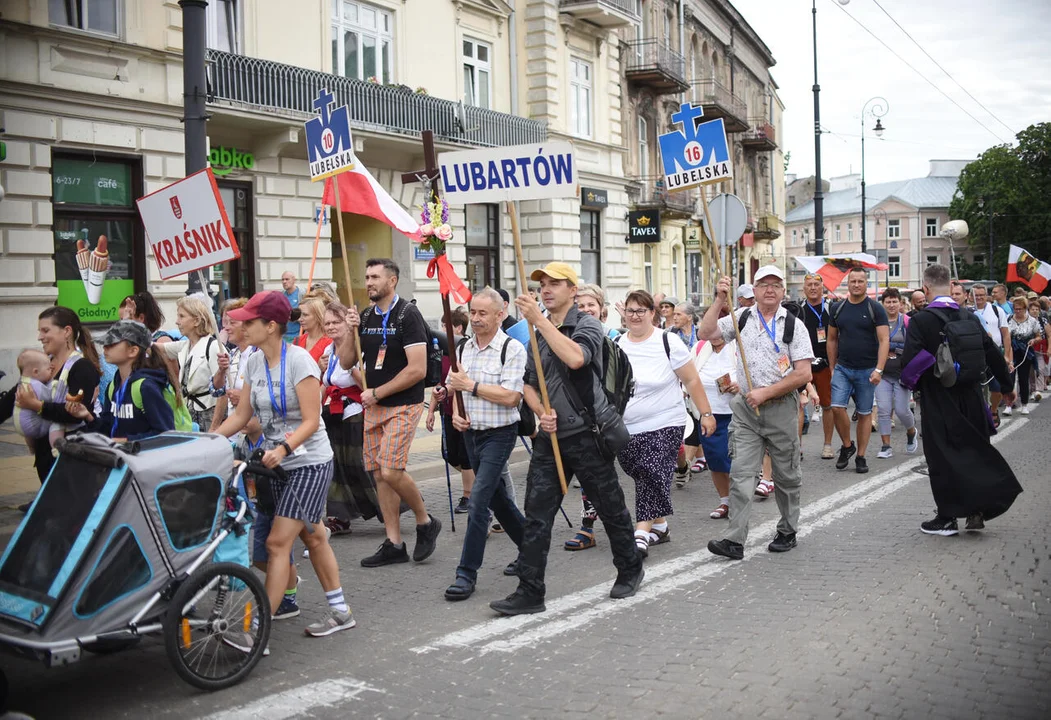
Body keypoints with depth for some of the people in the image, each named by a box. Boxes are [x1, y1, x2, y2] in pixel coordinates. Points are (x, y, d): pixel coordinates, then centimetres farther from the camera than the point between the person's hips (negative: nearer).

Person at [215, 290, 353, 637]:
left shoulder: (299, 360, -18)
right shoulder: (254, 363, 3)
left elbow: (311, 421, -21)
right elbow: (241, 415, 6)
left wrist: (284, 449, -34)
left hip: (309, 462, -8)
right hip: (279, 464, 8)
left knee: (277, 542, -11)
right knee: (312, 537, 16)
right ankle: (340, 610, 29)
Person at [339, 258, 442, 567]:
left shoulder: (407, 315, -11)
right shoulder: (366, 317, 11)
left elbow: (417, 369, -18)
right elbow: (346, 362, 11)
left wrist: (377, 393, -14)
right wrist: (351, 331, -5)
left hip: (402, 406, -7)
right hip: (373, 406, 7)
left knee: (391, 470, -17)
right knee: (379, 474, 6)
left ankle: (425, 521, 8)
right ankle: (394, 545, 14)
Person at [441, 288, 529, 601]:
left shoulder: (512, 349, -13)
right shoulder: (464, 347, 8)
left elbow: (510, 396, -21)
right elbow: (452, 386, 17)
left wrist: (471, 385, -20)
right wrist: (456, 412, -2)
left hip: (499, 434, -7)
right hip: (471, 433, 8)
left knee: (478, 502, -12)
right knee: (497, 498, 17)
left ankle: (467, 573, -6)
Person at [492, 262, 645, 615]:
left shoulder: (587, 325, -6)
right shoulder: (538, 334, 13)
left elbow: (575, 358, -29)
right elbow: (529, 384, 19)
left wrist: (539, 318, -27)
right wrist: (541, 412, -2)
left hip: (587, 434, -5)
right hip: (550, 436, 5)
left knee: (610, 507, 8)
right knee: (536, 514, 0)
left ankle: (630, 570, 30)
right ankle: (530, 592, 3)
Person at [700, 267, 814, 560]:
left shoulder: (794, 324, -1)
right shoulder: (741, 318, 7)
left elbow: (803, 373, -7)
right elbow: (706, 333, -4)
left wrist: (766, 392, -13)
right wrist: (720, 300, -11)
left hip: (781, 406, -1)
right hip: (746, 407, 1)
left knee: (787, 475, 10)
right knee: (741, 473, -6)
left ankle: (787, 532, 26)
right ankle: (735, 540, -8)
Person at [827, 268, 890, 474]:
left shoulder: (875, 308, -4)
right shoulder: (838, 309, 6)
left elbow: (884, 340, -9)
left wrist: (879, 370, -18)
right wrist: (832, 368, 10)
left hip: (867, 370, -2)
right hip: (842, 368, 2)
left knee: (864, 413, 4)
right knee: (837, 407, -12)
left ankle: (861, 456, 14)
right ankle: (847, 445, 10)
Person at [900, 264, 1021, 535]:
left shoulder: (921, 320, -15)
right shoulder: (969, 317, 1)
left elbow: (908, 361, -21)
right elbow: (992, 353, 6)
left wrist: (909, 381, 0)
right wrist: (1007, 384, 19)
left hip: (937, 402, -4)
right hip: (969, 398, 5)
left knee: (942, 458, 5)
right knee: (974, 451, 17)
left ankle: (947, 518, 9)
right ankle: (977, 510, 15)